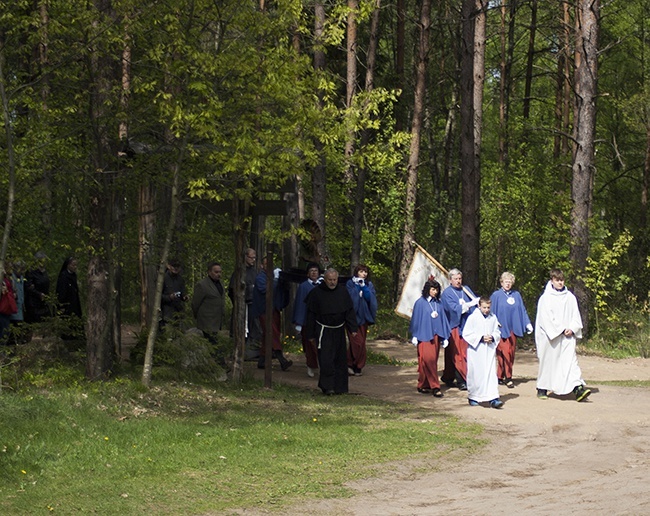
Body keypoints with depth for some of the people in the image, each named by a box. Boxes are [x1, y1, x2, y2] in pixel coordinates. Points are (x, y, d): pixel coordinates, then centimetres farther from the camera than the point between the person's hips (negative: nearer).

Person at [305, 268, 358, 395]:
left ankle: (339, 387, 13)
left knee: (340, 360, 5)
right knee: (326, 359, -14)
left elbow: (350, 311, 7)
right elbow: (311, 315, 0)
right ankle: (327, 386, -13)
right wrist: (311, 334, -1)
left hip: (338, 331, 4)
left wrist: (353, 328, -3)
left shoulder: (343, 292, 4)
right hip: (323, 331, -4)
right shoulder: (316, 293, -5)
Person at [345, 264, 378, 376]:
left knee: (361, 343, 6)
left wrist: (363, 286, -12)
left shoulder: (369, 285, 10)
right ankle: (350, 364, 0)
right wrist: (357, 286, -12)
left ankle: (358, 367, 13)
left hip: (364, 316, 4)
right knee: (357, 342, -14)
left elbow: (371, 298, -4)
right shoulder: (350, 283, -1)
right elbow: (350, 297, -14)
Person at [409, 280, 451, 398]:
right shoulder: (420, 303, -2)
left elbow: (443, 319, 13)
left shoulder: (438, 303, 10)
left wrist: (445, 337, 10)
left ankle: (423, 385, 12)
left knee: (432, 360, 4)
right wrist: (415, 336, -2)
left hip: (436, 335, 5)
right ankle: (434, 386, -11)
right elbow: (416, 319, 0)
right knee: (428, 359, -12)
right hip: (424, 335, -5)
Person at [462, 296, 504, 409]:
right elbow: (466, 334, -8)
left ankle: (493, 399, -12)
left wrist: (492, 337, -9)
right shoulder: (473, 318, -6)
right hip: (476, 351, -2)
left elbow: (497, 333, 13)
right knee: (475, 374, 6)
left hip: (490, 350, 2)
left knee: (491, 373, -6)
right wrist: (481, 338, -14)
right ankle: (473, 397, 22)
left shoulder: (493, 318, 5)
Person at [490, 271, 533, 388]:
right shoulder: (496, 295, 1)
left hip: (513, 328, 4)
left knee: (511, 353, 3)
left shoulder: (516, 295, 12)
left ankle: (500, 376, 11)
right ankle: (508, 378, -6)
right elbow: (492, 312, 2)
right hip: (501, 329, -4)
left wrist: (528, 324, 7)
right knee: (505, 352, -10)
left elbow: (522, 310, 14)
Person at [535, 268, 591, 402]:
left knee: (571, 360, -10)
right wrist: (560, 330, -12)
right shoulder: (545, 298, -2)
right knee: (547, 362, 7)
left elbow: (576, 316, 11)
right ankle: (542, 389, 23)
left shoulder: (570, 297, 10)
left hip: (567, 336, 2)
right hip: (550, 336, -2)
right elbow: (545, 318, -8)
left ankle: (578, 388, -22)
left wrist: (572, 329, -7)